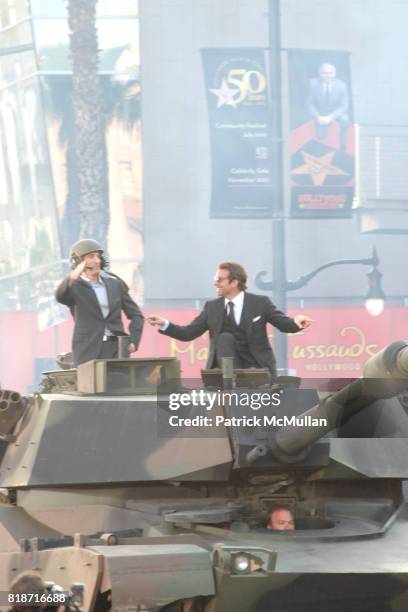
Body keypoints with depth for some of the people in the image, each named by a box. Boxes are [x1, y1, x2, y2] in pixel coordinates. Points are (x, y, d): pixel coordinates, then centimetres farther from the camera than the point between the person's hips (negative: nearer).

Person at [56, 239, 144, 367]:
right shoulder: (73, 287, 0)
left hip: (116, 350, 3)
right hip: (88, 352, -3)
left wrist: (133, 342, -3)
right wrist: (72, 278, -46)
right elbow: (61, 297, -25)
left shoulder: (115, 284, 11)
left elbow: (136, 315, 14)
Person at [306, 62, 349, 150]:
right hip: (321, 114, 1)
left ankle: (343, 146, -11)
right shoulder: (314, 84, -17)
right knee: (321, 137, -13)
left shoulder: (341, 86, -20)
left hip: (336, 113, -1)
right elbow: (310, 103, -8)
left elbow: (344, 106, -17)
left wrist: (330, 117, -31)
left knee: (344, 119, -34)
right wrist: (318, 117, -23)